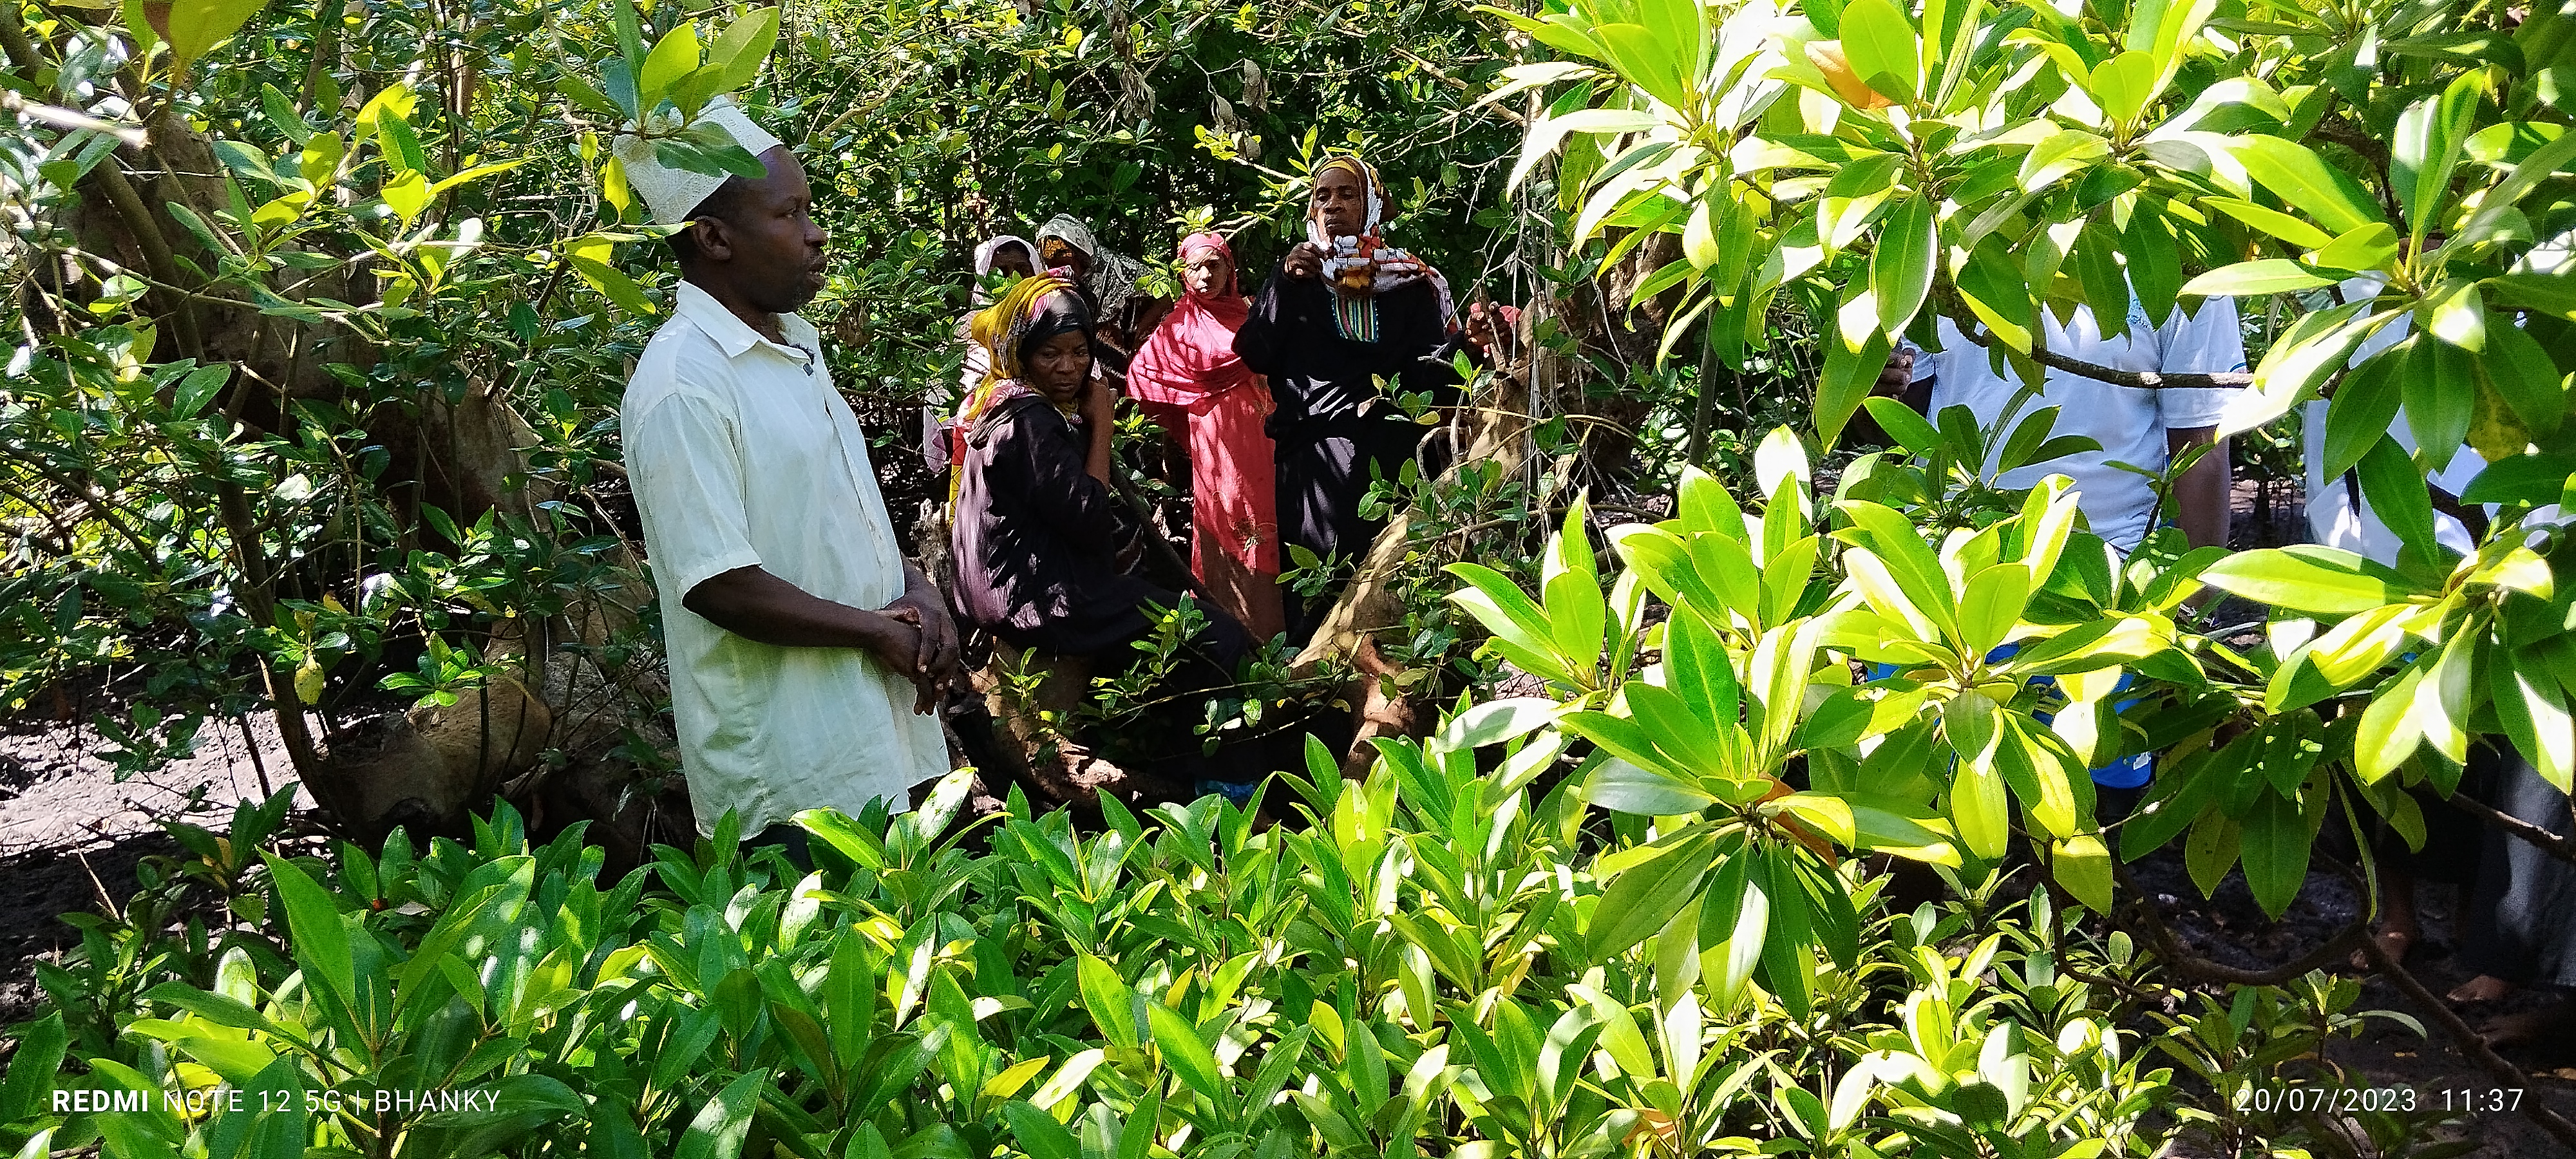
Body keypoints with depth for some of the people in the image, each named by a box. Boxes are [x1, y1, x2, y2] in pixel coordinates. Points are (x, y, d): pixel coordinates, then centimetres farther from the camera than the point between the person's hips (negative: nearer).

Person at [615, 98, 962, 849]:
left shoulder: (794, 342, 12)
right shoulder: (682, 386, -18)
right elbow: (718, 584, -22)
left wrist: (916, 590, 0)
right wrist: (881, 632, -14)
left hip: (872, 722, 9)